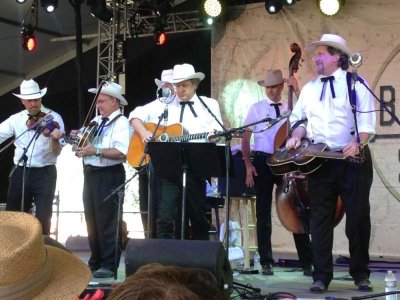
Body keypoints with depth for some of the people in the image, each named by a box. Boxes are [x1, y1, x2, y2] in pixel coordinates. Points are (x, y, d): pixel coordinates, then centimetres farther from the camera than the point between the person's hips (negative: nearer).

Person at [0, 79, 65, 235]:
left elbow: (56, 152, -11)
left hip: (45, 173, -3)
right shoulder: (16, 119, 3)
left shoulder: (54, 118, -6)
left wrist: (55, 139, -34)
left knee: (43, 217, -3)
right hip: (20, 172, 3)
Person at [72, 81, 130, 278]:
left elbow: (121, 153, -22)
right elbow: (85, 148, 19)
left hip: (109, 176, -8)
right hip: (90, 174, 8)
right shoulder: (95, 121, 16)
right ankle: (96, 261, 23)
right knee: (92, 219, 13)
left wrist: (96, 151, -25)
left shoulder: (121, 122, -9)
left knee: (107, 221, -5)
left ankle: (110, 265, 0)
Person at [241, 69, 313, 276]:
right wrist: (248, 164, -7)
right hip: (263, 161, 0)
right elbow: (246, 137, 2)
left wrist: (298, 91, -15)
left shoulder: (290, 108, 7)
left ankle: (307, 262, 4)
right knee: (263, 213, 4)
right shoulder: (256, 108, 5)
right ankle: (266, 262, 11)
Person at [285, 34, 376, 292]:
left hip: (354, 160, -4)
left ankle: (361, 274, 14)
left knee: (358, 217, 2)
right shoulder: (309, 88, 16)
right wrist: (297, 136, -1)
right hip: (319, 161, 4)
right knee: (321, 219, 3)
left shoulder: (356, 84, 1)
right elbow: (300, 119, 20)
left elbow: (367, 122, -7)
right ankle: (321, 276, 8)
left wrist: (358, 144, -24)